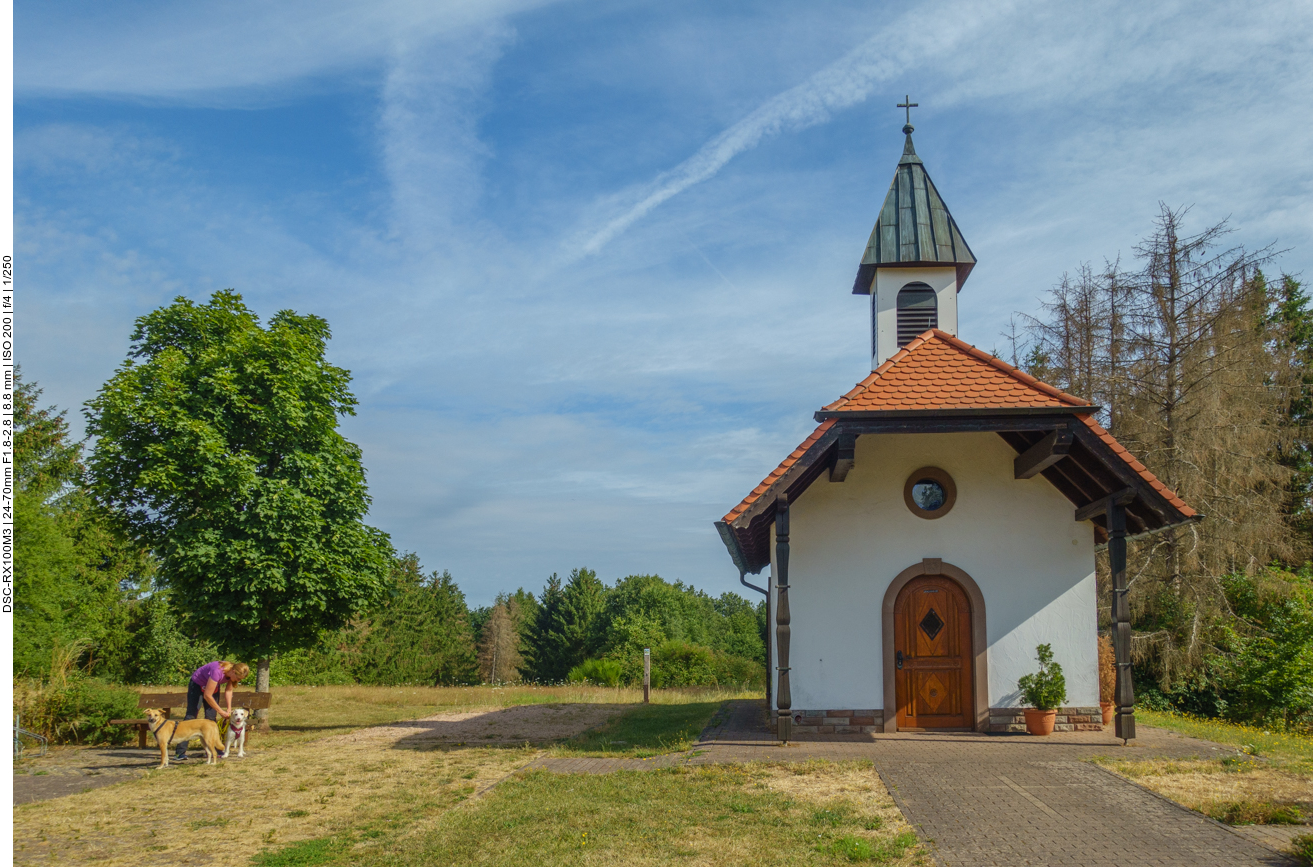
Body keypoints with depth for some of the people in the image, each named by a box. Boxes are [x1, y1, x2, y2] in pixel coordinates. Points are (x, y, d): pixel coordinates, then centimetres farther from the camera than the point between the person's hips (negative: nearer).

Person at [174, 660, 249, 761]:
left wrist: (229, 709, -16)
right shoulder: (217, 671, -40)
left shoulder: (233, 673, -19)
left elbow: (228, 691, -5)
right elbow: (207, 695, -35)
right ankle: (181, 752, -13)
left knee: (211, 718, -1)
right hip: (197, 684, -6)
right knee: (191, 716, -11)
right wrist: (221, 711, -28)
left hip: (212, 686, 6)